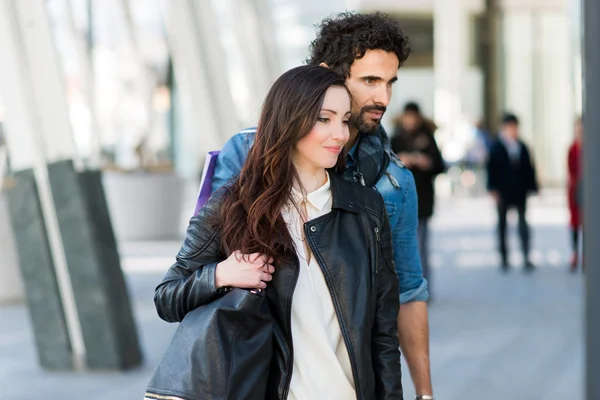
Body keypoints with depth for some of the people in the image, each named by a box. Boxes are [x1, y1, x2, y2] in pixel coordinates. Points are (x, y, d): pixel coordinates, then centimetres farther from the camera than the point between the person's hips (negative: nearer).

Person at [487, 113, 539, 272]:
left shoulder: (522, 147, 5)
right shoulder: (496, 147, -3)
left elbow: (529, 168, 9)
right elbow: (491, 169, -4)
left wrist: (532, 187, 5)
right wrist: (493, 190, -10)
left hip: (520, 192, 2)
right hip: (503, 193, -2)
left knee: (523, 222, -4)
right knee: (502, 224, 8)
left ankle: (526, 257, -5)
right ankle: (504, 258, 17)